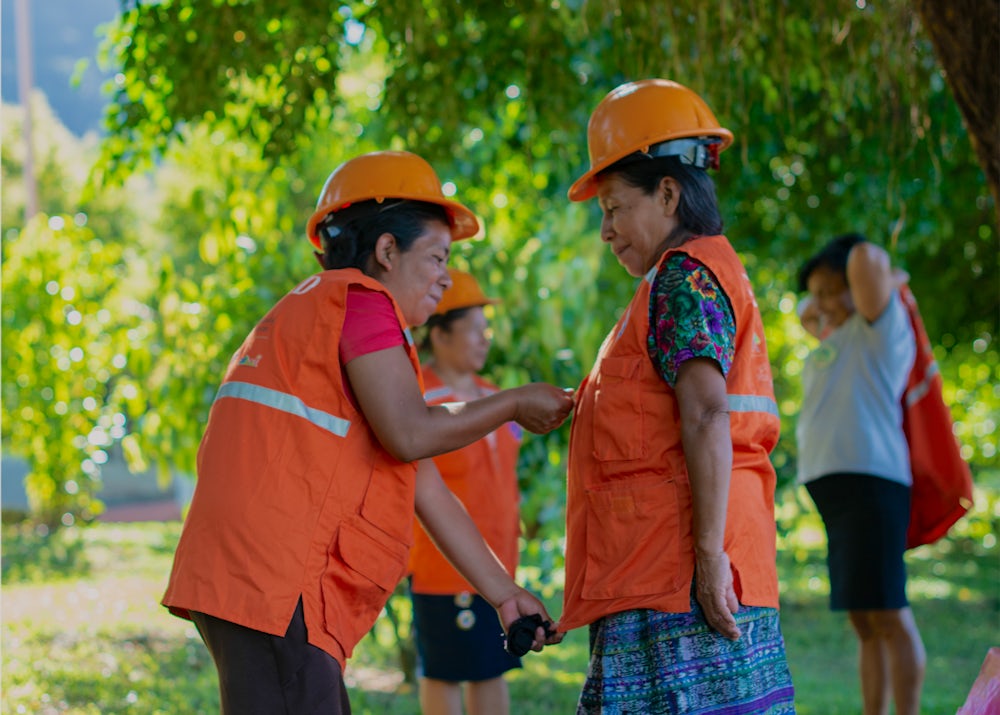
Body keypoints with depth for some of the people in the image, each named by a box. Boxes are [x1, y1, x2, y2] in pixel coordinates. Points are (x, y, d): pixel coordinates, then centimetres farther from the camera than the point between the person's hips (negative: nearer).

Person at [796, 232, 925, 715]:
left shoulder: (881, 325, 0)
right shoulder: (841, 338, 26)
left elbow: (864, 258, -17)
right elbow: (808, 317, 47)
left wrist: (888, 278, 3)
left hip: (868, 481, -10)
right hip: (835, 490, 10)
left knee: (887, 615, -13)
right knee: (864, 622, 8)